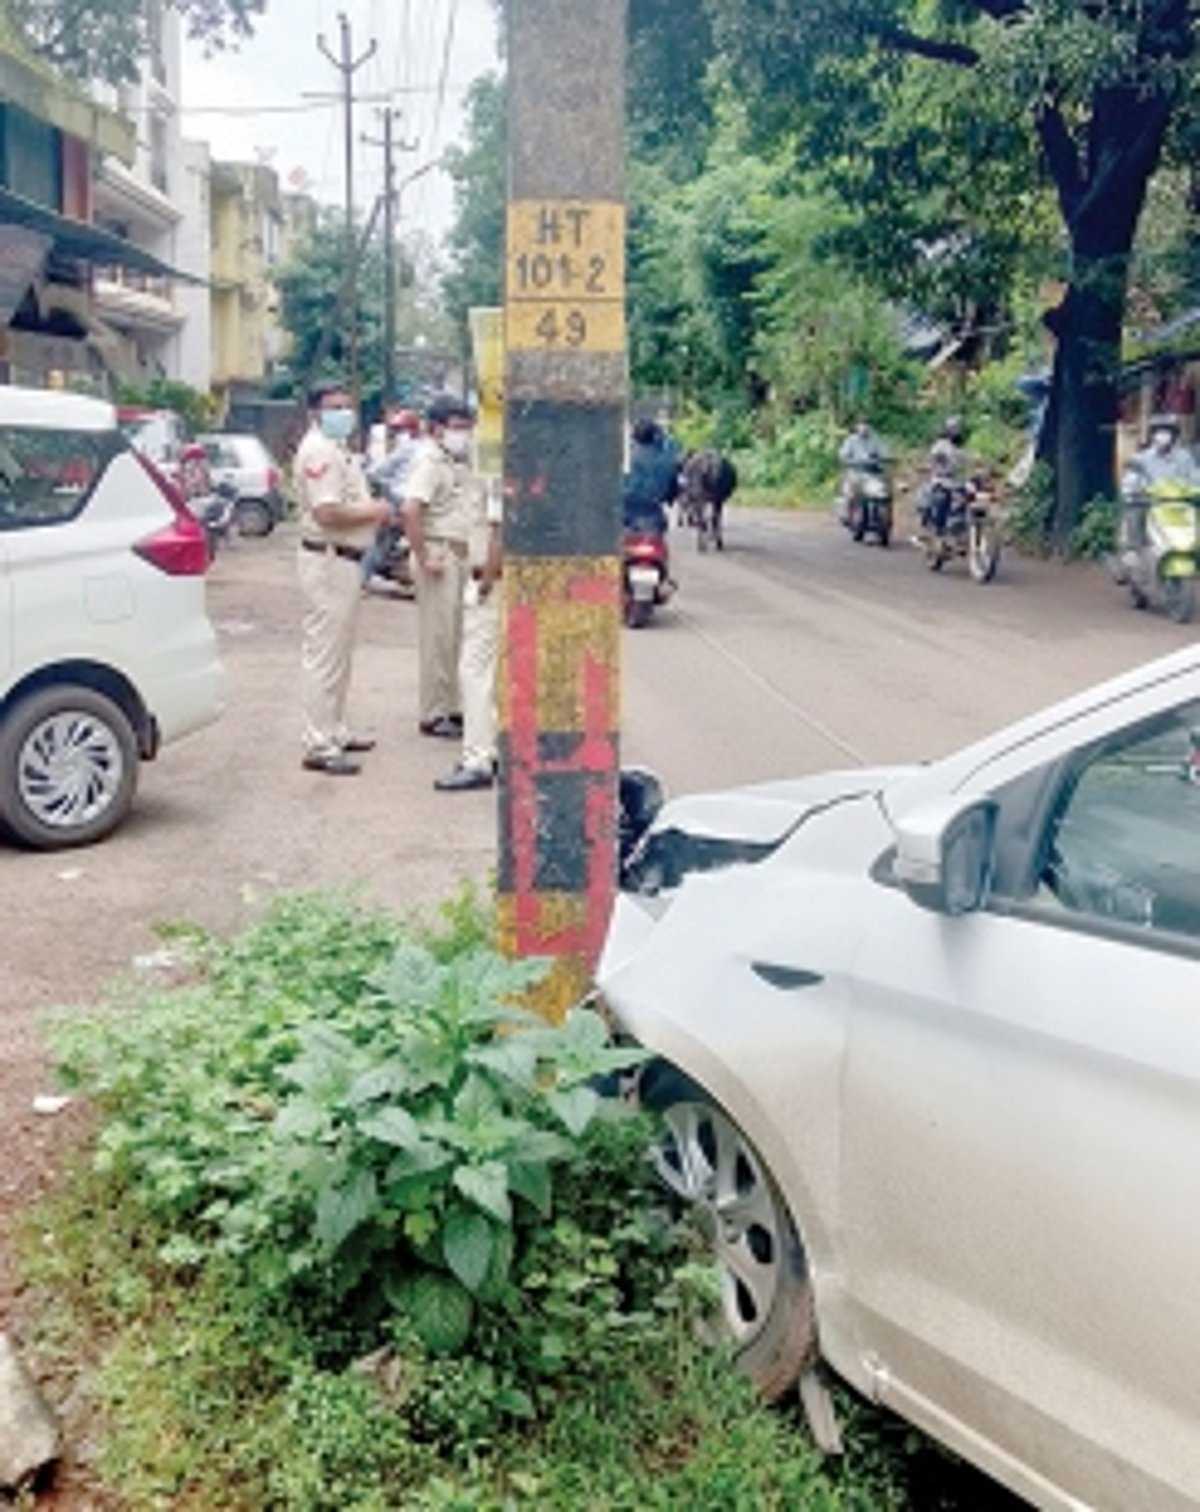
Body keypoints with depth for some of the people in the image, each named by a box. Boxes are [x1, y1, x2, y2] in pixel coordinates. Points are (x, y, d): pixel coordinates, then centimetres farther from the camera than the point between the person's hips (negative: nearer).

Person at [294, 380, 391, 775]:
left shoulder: (340, 449, 18)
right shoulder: (318, 450, -15)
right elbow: (327, 513, -25)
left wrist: (373, 508, 10)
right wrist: (373, 513, -14)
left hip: (345, 560, 11)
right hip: (327, 560, -11)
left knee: (339, 654, 18)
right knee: (324, 655, -9)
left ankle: (336, 731, 29)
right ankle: (320, 746, -7)